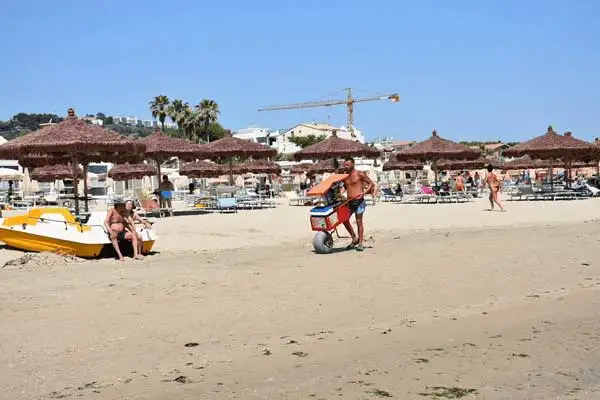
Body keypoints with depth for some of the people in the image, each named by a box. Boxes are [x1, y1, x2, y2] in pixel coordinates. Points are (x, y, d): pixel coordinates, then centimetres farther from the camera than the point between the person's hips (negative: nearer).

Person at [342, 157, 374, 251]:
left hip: (358, 201, -6)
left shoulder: (359, 174, -5)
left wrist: (364, 192, -15)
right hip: (349, 202, 6)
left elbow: (371, 183, -3)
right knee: (344, 219, 4)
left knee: (359, 221, -3)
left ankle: (360, 243, 4)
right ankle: (354, 238, 21)